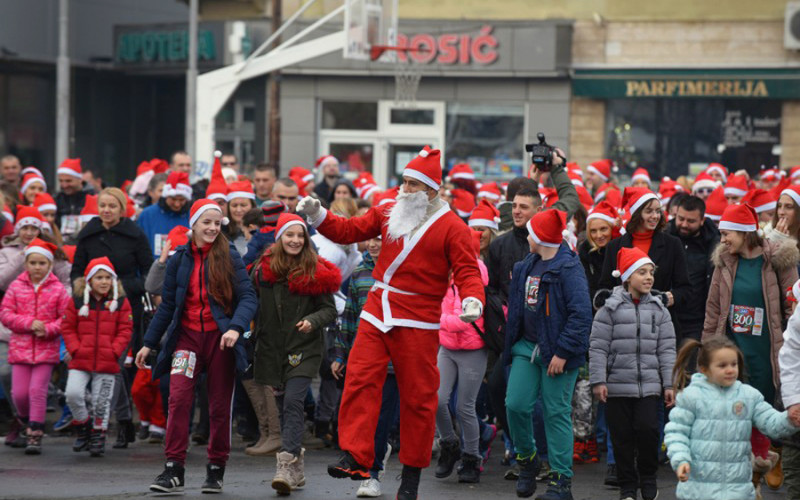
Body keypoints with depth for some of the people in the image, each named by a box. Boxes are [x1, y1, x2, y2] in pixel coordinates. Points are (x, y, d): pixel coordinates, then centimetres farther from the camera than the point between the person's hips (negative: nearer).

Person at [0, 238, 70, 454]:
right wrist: (29, 323, -12)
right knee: (19, 392, -1)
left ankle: (35, 435, -1)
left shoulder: (58, 289, 0)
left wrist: (48, 329, -15)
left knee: (38, 390, -8)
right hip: (20, 346, 2)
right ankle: (26, 419, 30)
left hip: (46, 348, -2)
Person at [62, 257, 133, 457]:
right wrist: (75, 349, -6)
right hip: (80, 361, 0)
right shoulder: (77, 301, 3)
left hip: (107, 362, 0)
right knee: (73, 394, -14)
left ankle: (98, 437, 19)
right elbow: (67, 328, 6)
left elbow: (125, 330, 2)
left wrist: (114, 351, -9)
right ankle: (83, 428, 9)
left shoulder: (120, 302, 2)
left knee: (101, 402, 4)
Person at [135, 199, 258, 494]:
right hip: (187, 335, 1)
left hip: (219, 337, -1)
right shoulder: (179, 259, 7)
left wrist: (236, 327, -24)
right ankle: (173, 471, -14)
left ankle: (216, 470, 17)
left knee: (219, 407, 4)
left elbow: (248, 297, -6)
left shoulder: (229, 257, 0)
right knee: (178, 398, -15)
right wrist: (149, 343, 14)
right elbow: (167, 304, 14)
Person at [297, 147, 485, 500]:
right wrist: (317, 215, 1)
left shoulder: (452, 228, -4)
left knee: (417, 395, 1)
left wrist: (472, 300, -29)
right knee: (360, 380, -10)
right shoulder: (389, 213, 11)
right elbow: (349, 231, 15)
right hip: (377, 312, 4)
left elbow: (467, 271, -9)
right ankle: (355, 457, -10)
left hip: (417, 324, -4)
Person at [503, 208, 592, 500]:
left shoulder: (568, 268, -13)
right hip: (526, 346, 7)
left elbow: (581, 314, -19)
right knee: (516, 405, -1)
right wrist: (511, 344, 19)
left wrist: (562, 353, -20)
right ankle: (527, 460, 22)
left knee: (556, 413, -4)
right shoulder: (527, 266, 14)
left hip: (555, 352, -7)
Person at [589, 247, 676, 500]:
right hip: (617, 384, -1)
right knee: (622, 436, 2)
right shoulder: (610, 309, -1)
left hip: (649, 384, 1)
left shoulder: (658, 310, 9)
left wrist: (669, 384, 5)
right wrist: (598, 380, -8)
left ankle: (648, 479, 10)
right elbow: (598, 348, -2)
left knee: (648, 429, -11)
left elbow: (666, 349, 9)